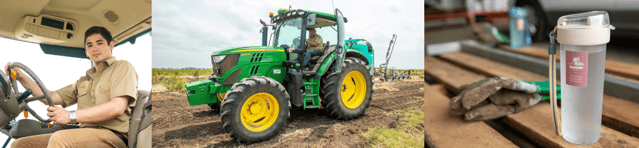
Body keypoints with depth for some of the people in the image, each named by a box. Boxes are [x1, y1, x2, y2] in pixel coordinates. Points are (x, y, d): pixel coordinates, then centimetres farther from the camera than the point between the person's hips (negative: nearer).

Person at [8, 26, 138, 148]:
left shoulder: (122, 67, 6)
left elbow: (117, 107, -11)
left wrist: (71, 116, -14)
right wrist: (21, 77, 17)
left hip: (112, 136, -7)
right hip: (85, 134, 7)